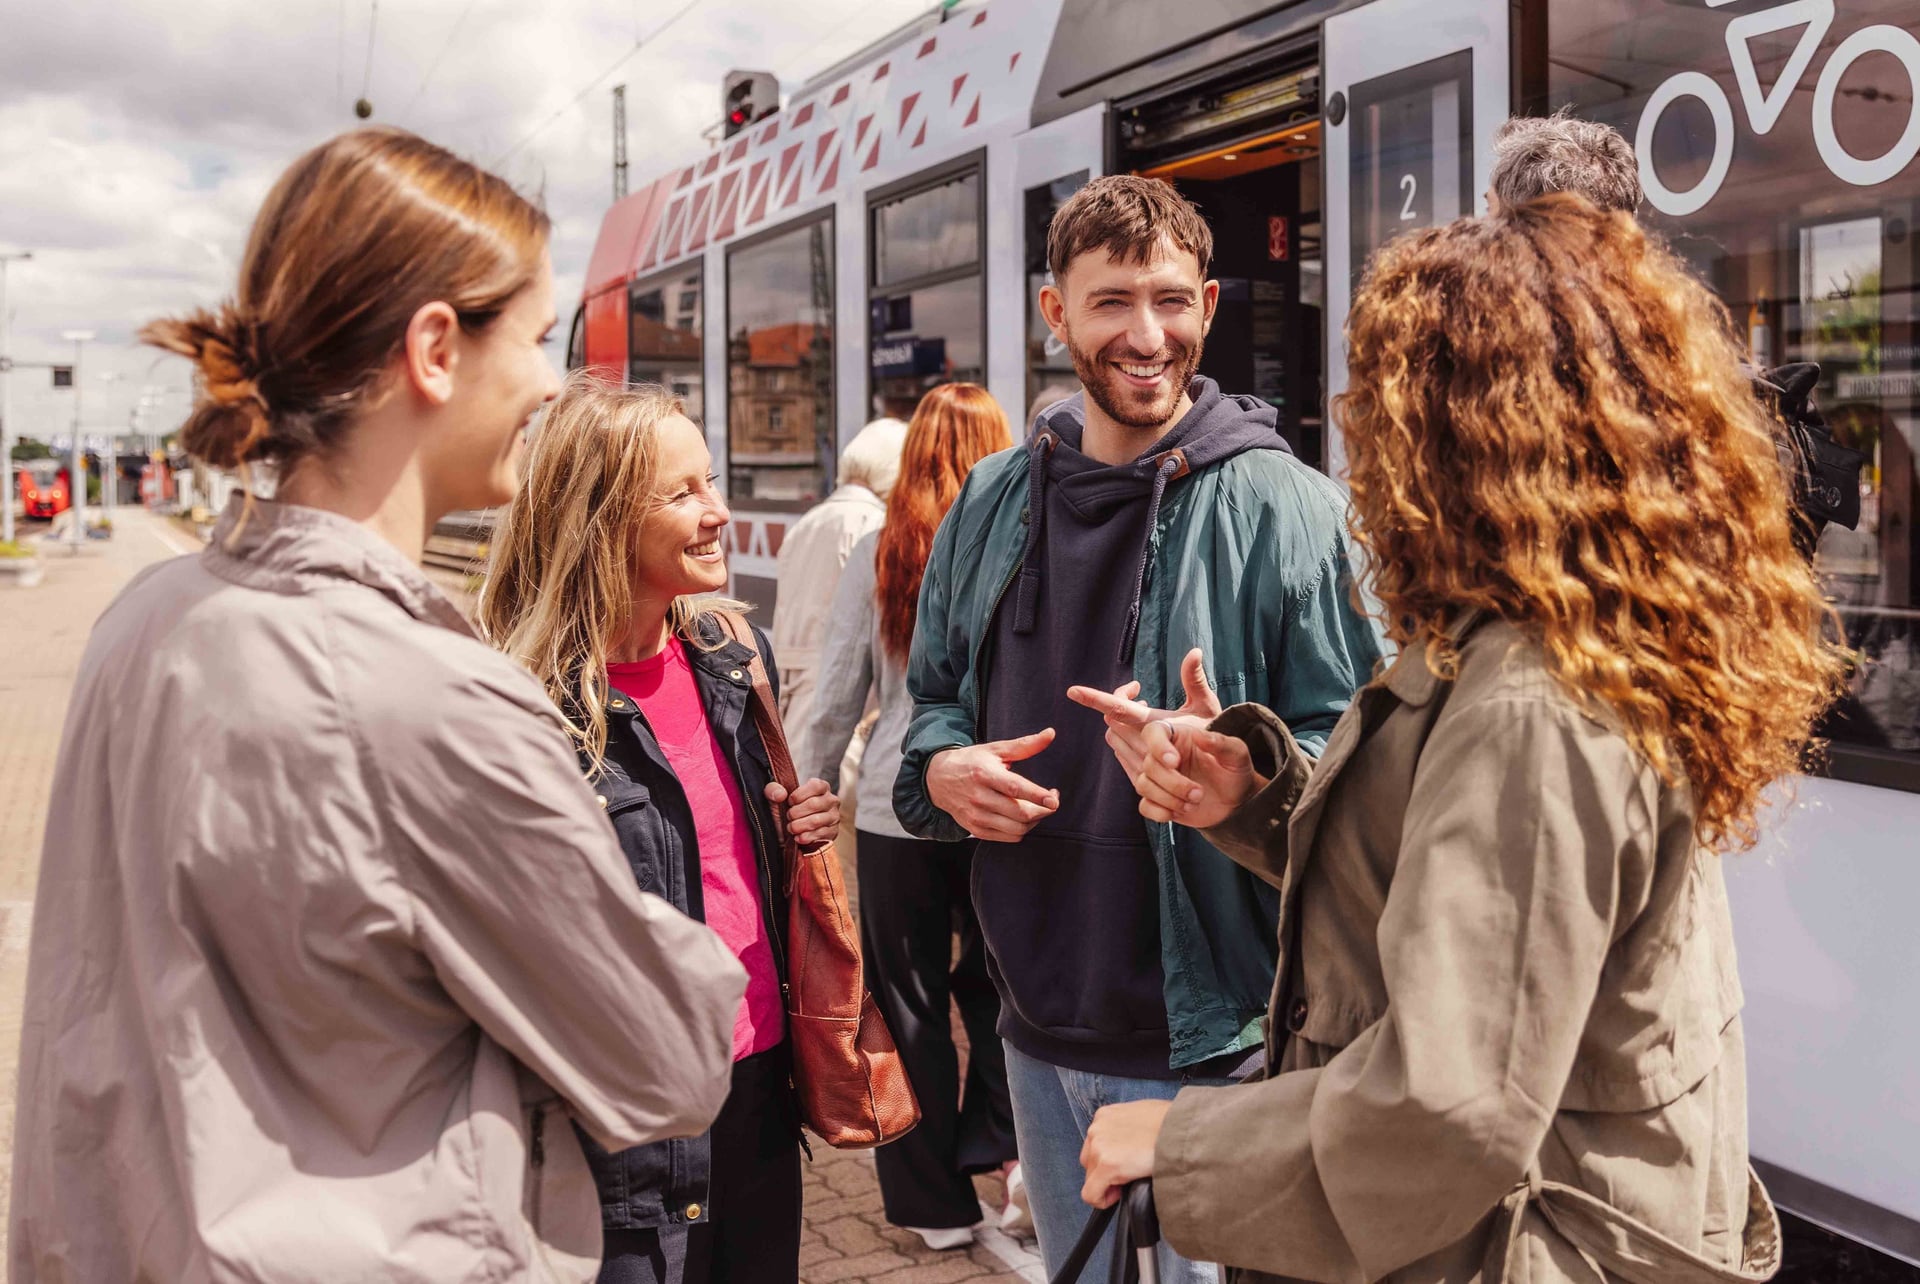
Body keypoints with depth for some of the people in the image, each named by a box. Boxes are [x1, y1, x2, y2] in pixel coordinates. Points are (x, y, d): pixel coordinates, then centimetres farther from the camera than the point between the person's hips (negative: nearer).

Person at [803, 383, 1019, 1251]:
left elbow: (837, 698, 0)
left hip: (898, 806, 0)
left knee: (908, 1002, 12)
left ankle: (937, 1203, 22)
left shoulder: (877, 556, -4)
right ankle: (1005, 1143, 15)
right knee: (996, 981, 22)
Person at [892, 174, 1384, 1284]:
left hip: (1206, 1040, -5)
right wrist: (943, 768, -6)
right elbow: (932, 695, 15)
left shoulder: (1282, 506, -11)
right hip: (1039, 1027, 6)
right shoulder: (994, 503, 5)